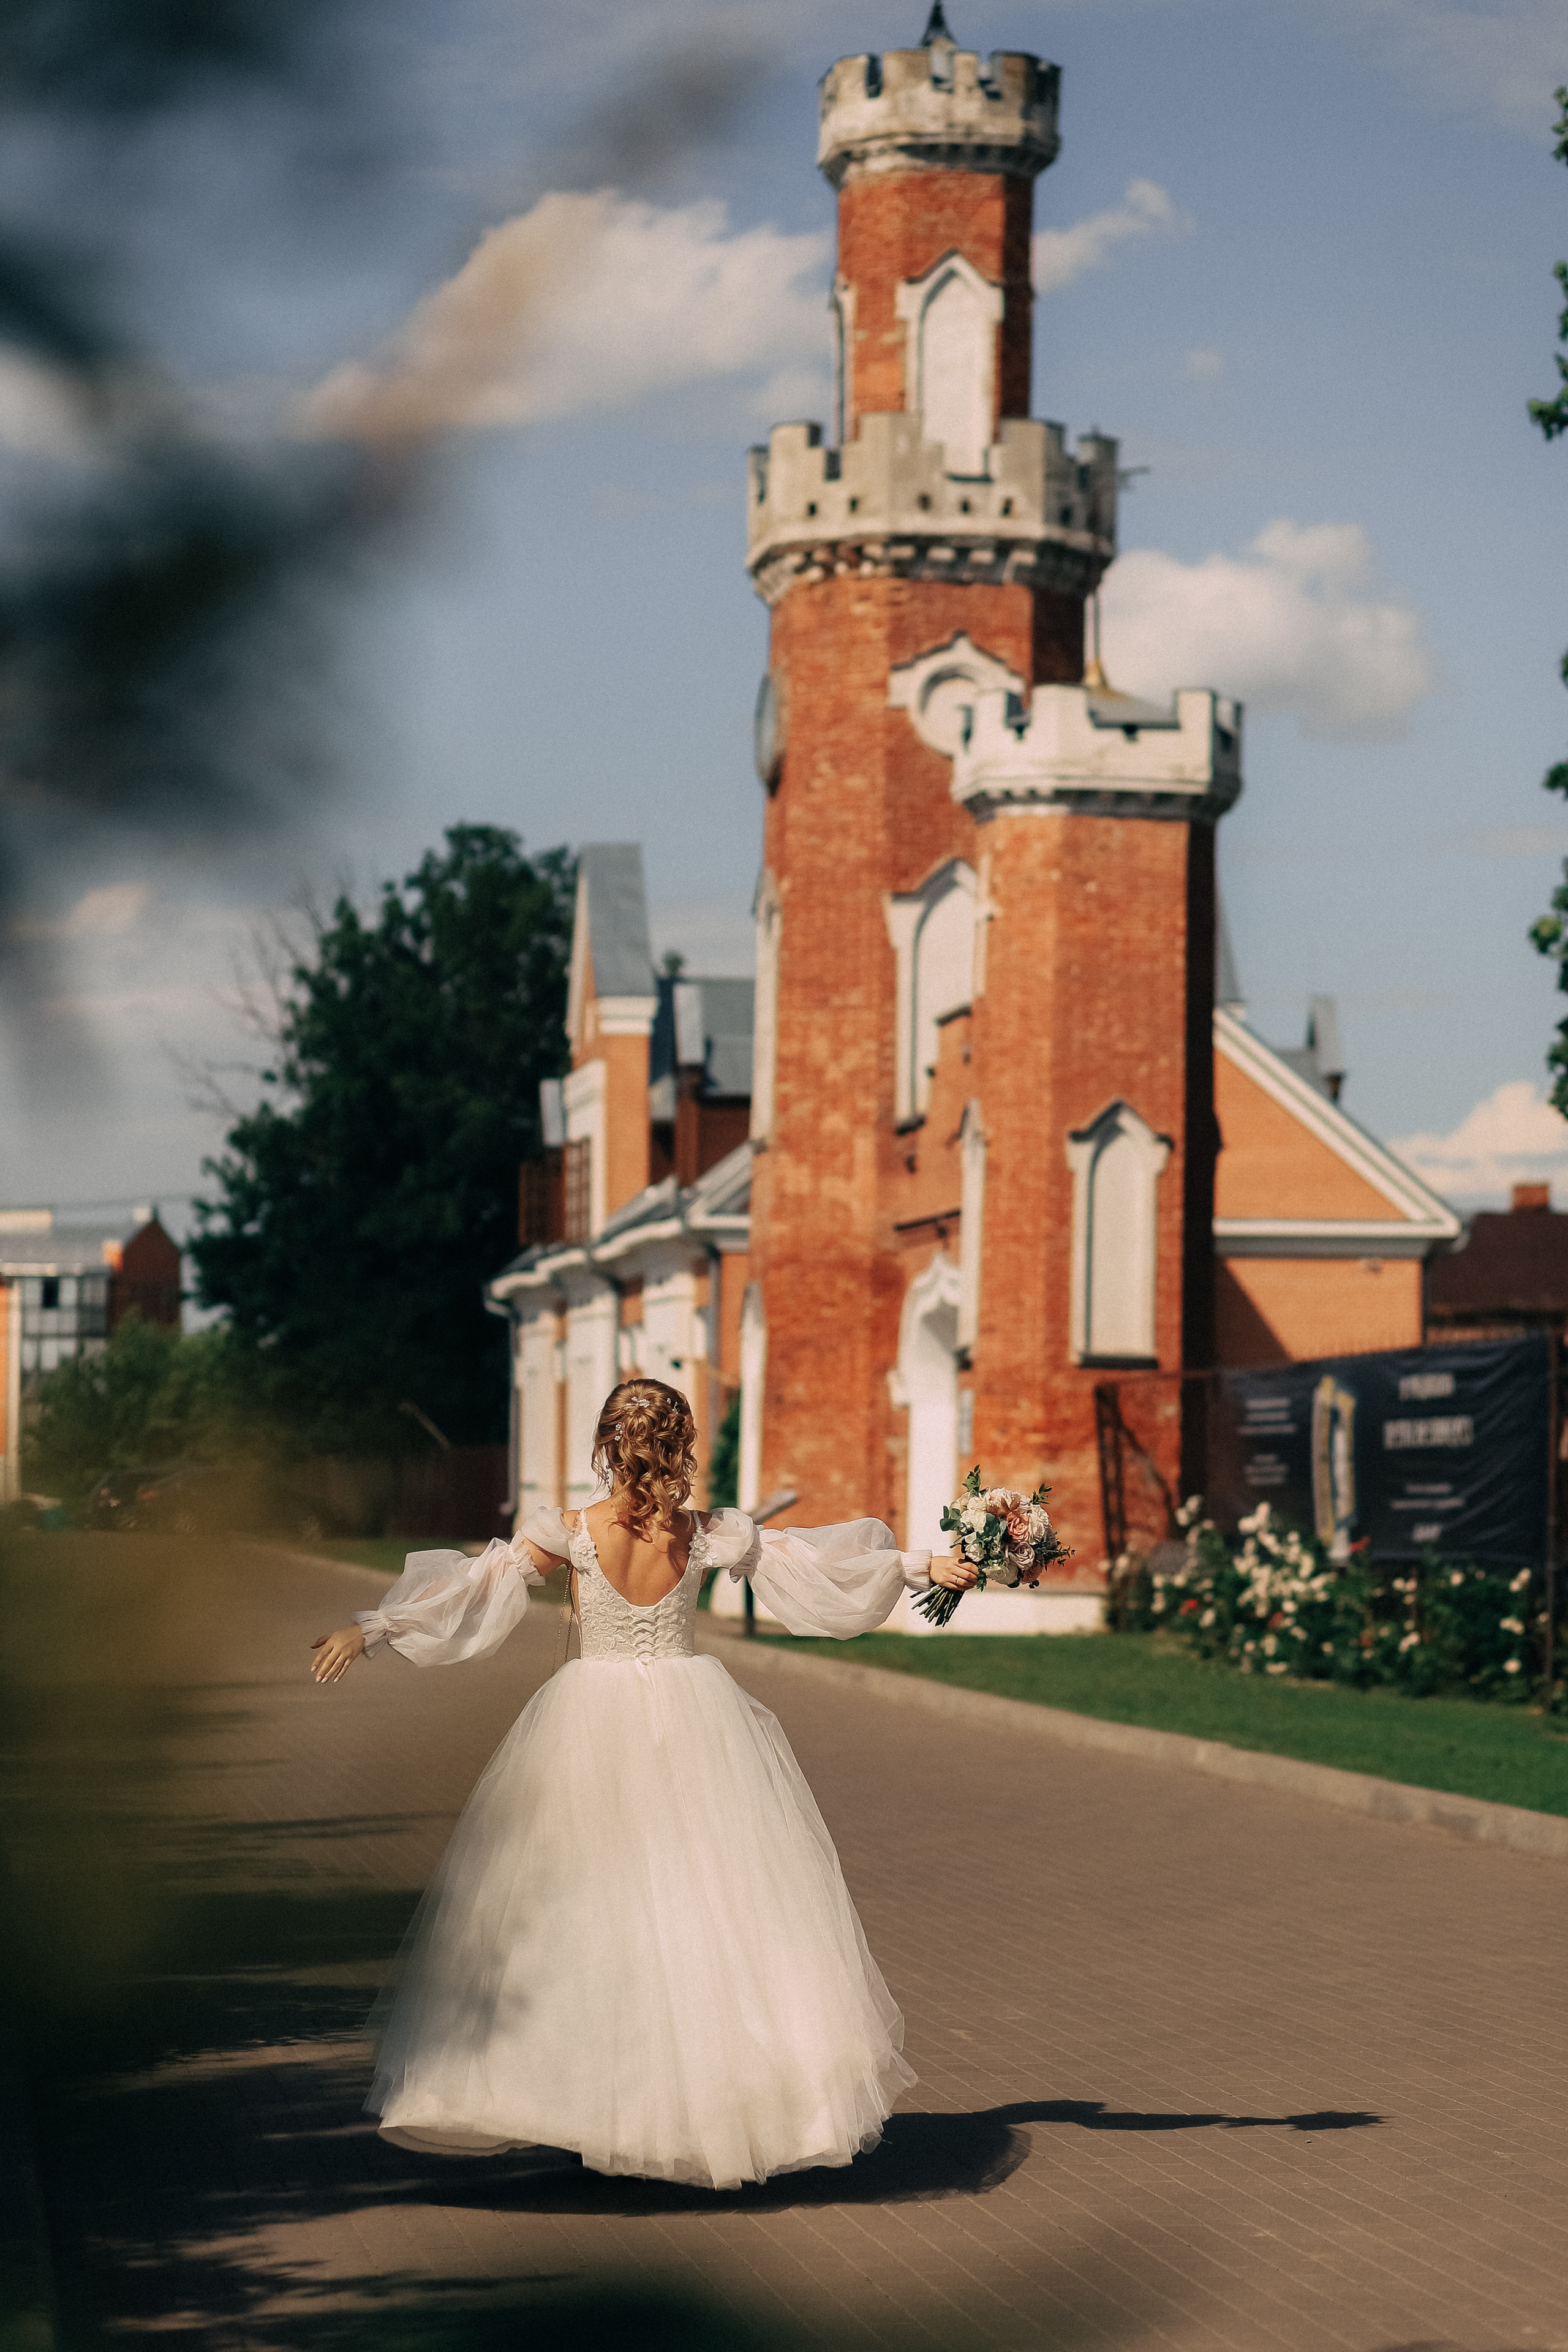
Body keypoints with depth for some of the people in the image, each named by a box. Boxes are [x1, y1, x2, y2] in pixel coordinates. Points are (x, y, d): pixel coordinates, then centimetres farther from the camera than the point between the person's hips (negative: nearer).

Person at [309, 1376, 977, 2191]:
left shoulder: (570, 1533, -11)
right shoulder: (706, 1535, -5)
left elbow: (471, 1582, -12)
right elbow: (810, 1550, 5)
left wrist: (368, 1628, -8)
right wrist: (924, 1565, 16)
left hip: (593, 1726, -1)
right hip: (692, 1721, 1)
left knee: (566, 1903, 6)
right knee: (717, 1900, 8)